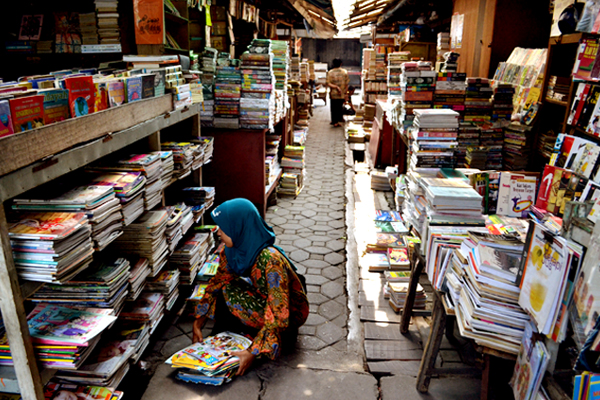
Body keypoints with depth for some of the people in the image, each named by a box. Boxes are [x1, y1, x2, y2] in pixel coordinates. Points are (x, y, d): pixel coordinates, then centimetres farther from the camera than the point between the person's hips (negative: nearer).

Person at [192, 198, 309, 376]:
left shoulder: (271, 260, -36)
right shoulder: (231, 251, -12)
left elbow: (278, 315, -35)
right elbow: (216, 282, 1)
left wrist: (253, 352, -37)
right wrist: (198, 323, -2)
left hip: (291, 312, -7)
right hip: (265, 299, 7)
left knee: (229, 293, -22)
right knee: (223, 285, -11)